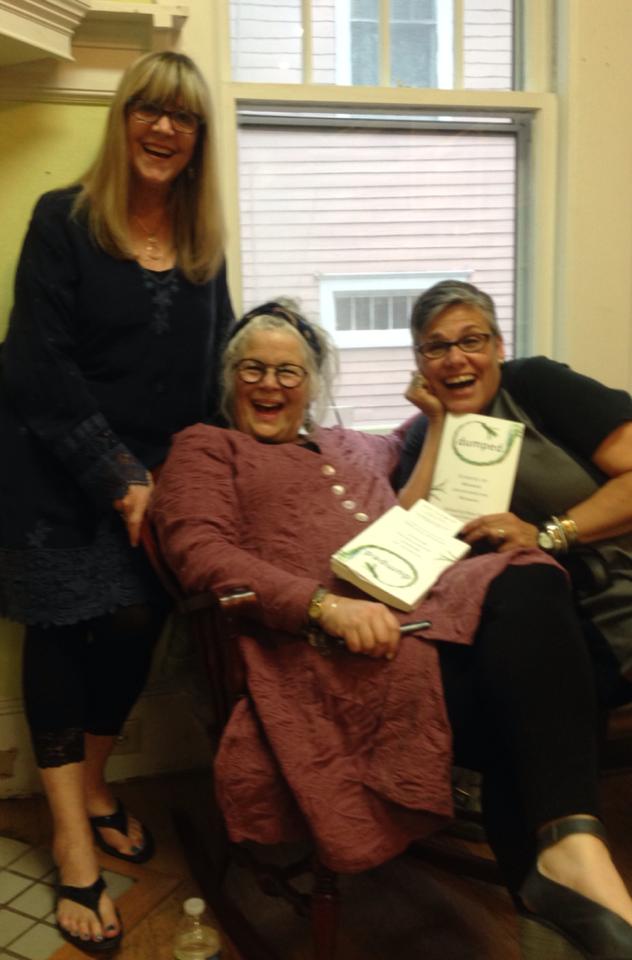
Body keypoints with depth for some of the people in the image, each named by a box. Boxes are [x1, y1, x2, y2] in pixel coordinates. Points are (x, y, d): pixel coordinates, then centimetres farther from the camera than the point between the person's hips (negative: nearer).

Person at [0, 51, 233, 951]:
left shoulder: (203, 242, 8)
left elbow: (215, 366, 8)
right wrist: (119, 480, -17)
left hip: (160, 474, 4)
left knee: (139, 626, 6)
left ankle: (91, 784, 32)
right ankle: (72, 837, 15)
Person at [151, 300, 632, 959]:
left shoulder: (353, 446, 34)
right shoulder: (206, 448, 16)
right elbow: (199, 552, -2)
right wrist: (325, 604, -16)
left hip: (422, 602, 5)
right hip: (318, 639, -5)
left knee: (524, 582, -27)